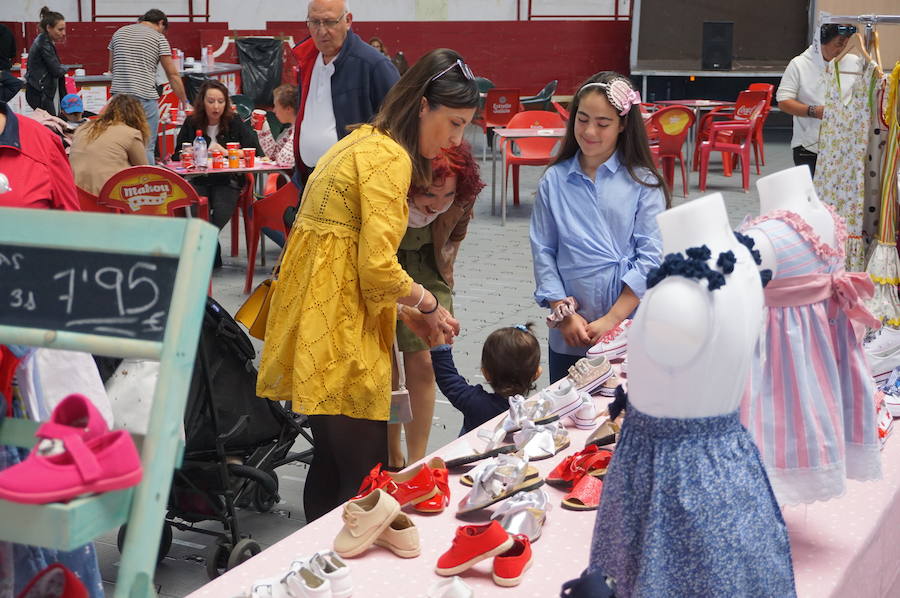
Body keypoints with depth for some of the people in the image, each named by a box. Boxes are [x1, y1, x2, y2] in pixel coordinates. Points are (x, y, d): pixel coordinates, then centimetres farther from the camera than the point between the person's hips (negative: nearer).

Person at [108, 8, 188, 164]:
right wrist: (185, 101, 9)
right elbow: (173, 75, 2)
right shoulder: (159, 38, 2)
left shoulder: (119, 32, 17)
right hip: (144, 97, -5)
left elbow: (111, 68, 21)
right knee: (146, 149, -1)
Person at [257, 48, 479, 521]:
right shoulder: (390, 157, -13)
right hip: (340, 333, -10)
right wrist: (426, 303, -3)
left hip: (317, 321, 10)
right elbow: (377, 267, -20)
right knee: (365, 481, -5)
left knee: (331, 463, 17)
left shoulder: (364, 142, 18)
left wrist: (408, 313, 13)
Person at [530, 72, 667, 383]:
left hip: (629, 328, -2)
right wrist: (564, 314, -7)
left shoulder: (642, 183, -2)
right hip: (569, 334, 2)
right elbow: (543, 252, 2)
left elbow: (650, 258, -7)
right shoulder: (554, 181, 4)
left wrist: (613, 319, -13)